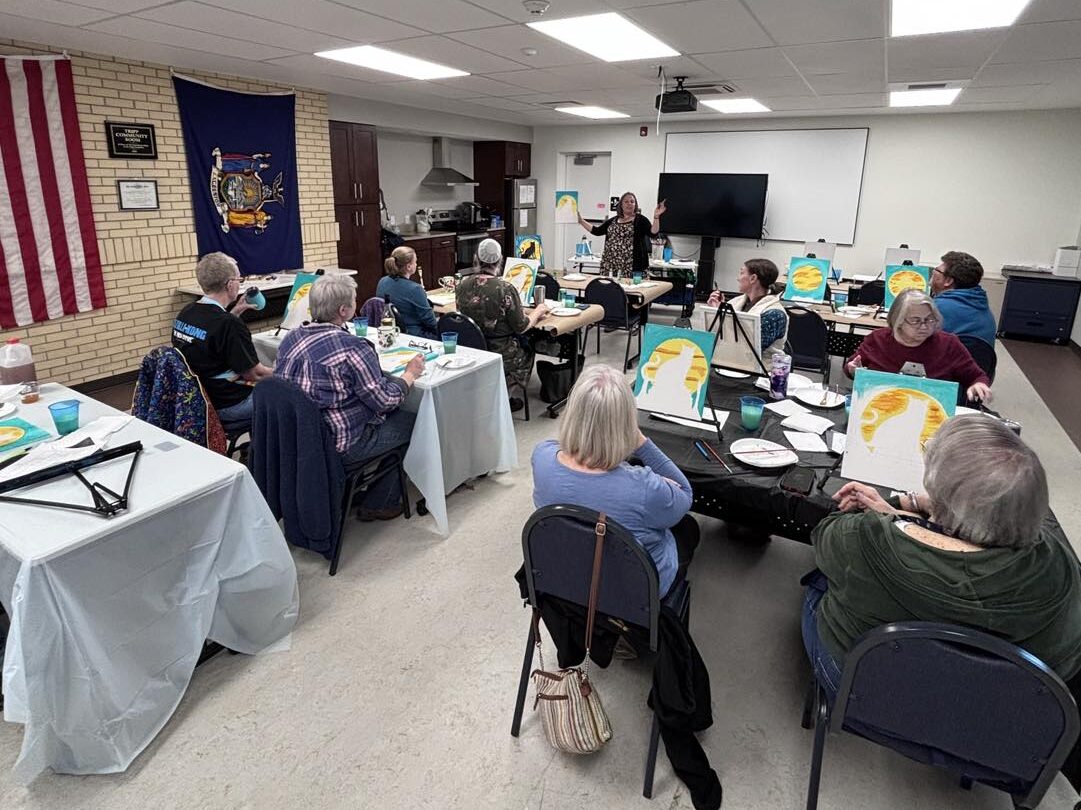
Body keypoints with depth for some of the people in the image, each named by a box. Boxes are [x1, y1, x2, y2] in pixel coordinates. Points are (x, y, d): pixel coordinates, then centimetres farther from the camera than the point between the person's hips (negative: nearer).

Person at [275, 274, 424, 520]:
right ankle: (379, 504, 18)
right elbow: (384, 400, -17)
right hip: (338, 446, -8)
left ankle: (360, 490, 31)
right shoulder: (353, 348, -23)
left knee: (392, 415, 24)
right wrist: (410, 374, 1)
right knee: (410, 421, 11)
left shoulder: (291, 338, 1)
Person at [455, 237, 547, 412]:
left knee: (520, 345, 31)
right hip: (500, 354, -5)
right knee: (527, 351, 28)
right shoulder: (505, 289, -23)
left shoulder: (462, 285, -8)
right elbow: (522, 327, -14)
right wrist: (538, 312, 5)